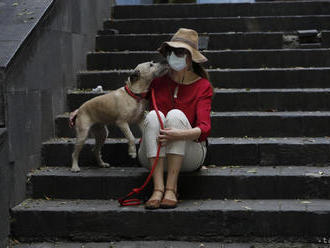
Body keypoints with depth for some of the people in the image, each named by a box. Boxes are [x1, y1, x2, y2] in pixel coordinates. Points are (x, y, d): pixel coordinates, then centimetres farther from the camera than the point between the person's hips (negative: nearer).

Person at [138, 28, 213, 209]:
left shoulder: (203, 86, -4)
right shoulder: (158, 82, 3)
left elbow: (204, 128, -17)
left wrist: (180, 134, -39)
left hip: (189, 156, -2)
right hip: (153, 157, 2)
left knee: (175, 115, -28)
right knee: (154, 115, -26)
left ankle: (171, 189, -32)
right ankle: (158, 188, -35)